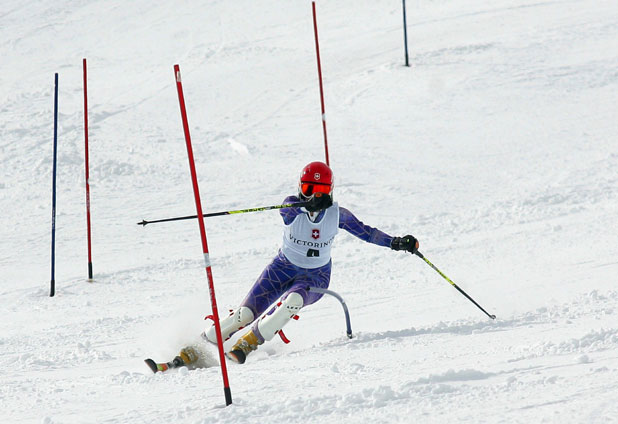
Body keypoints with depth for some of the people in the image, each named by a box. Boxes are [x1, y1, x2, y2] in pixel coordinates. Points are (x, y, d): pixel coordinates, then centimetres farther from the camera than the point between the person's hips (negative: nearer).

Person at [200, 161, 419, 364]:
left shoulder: (337, 214, -9)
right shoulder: (292, 206, -15)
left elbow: (365, 231, 1)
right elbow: (294, 208, -39)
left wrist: (396, 243, -9)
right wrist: (311, 203, -59)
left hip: (316, 276, 0)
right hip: (284, 267, 0)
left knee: (293, 300, -34)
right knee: (246, 313, -13)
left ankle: (247, 344, -22)